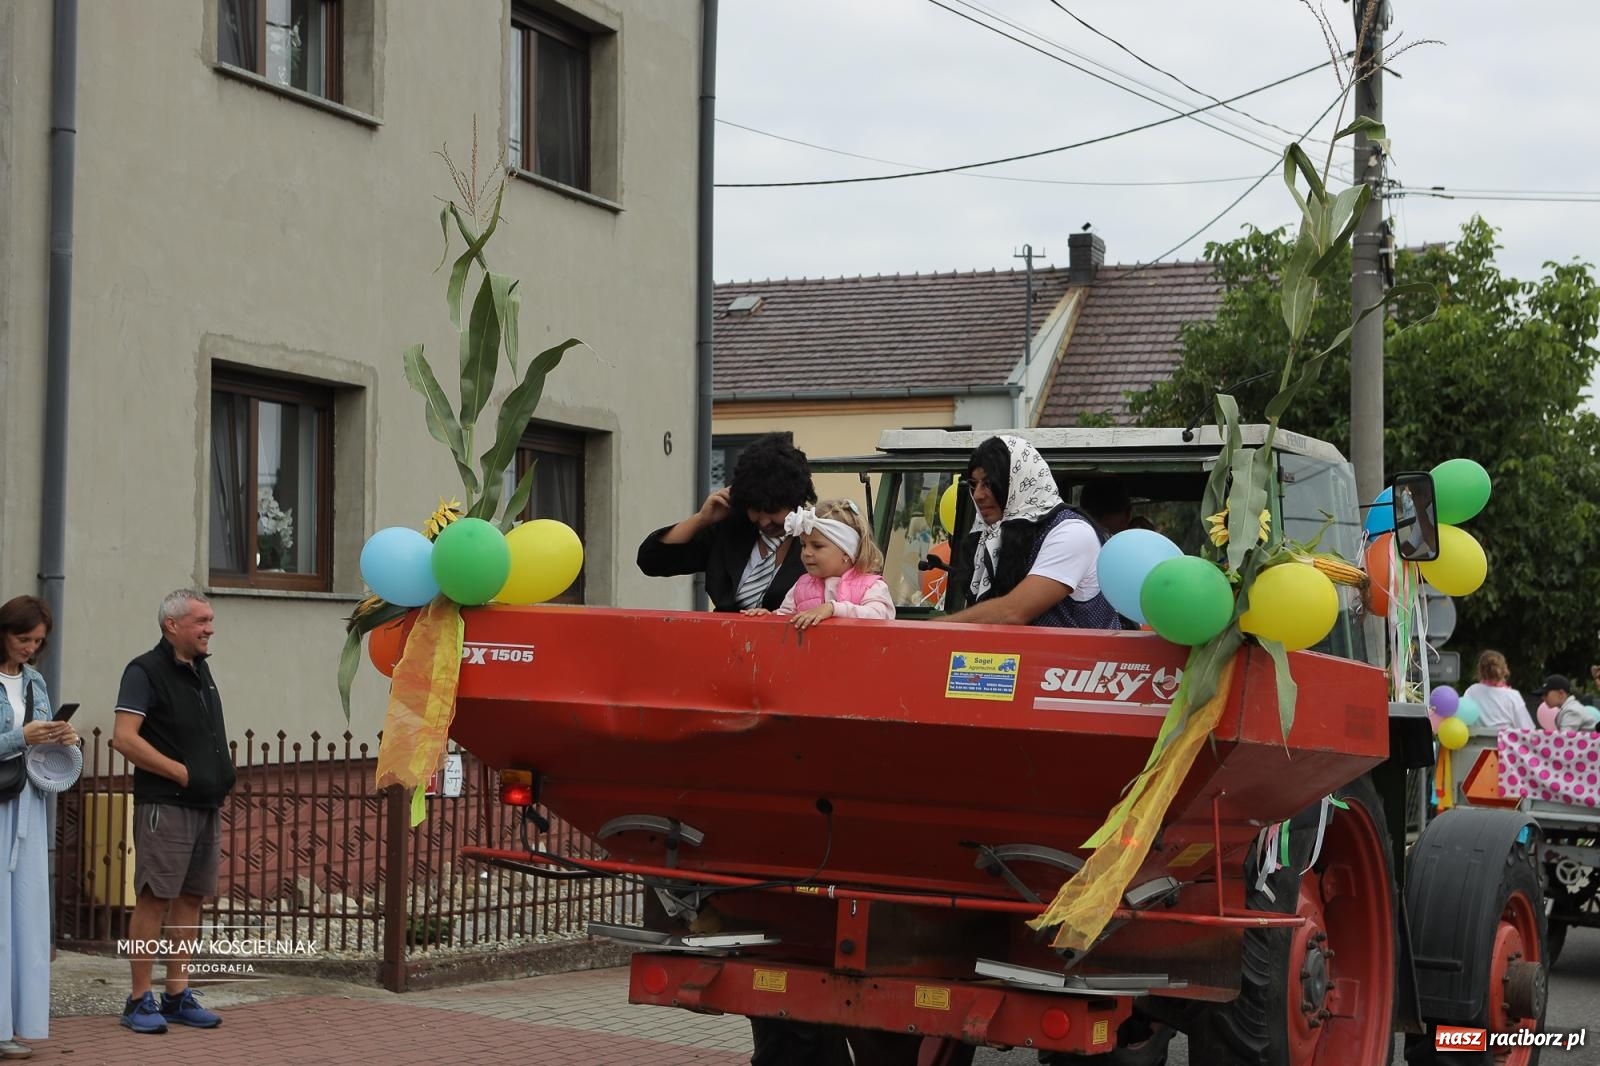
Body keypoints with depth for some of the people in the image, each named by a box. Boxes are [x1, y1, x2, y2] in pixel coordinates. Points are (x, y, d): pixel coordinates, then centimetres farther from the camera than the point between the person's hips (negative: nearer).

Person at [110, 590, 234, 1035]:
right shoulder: (145, 671, -9)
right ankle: (140, 1001, 0)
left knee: (190, 899, 10)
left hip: (206, 806, 8)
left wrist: (223, 773, 11)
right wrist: (182, 773, -17)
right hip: (164, 805, -8)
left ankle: (178, 996, 16)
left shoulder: (200, 669, 16)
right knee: (154, 898, -5)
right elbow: (124, 738, -18)